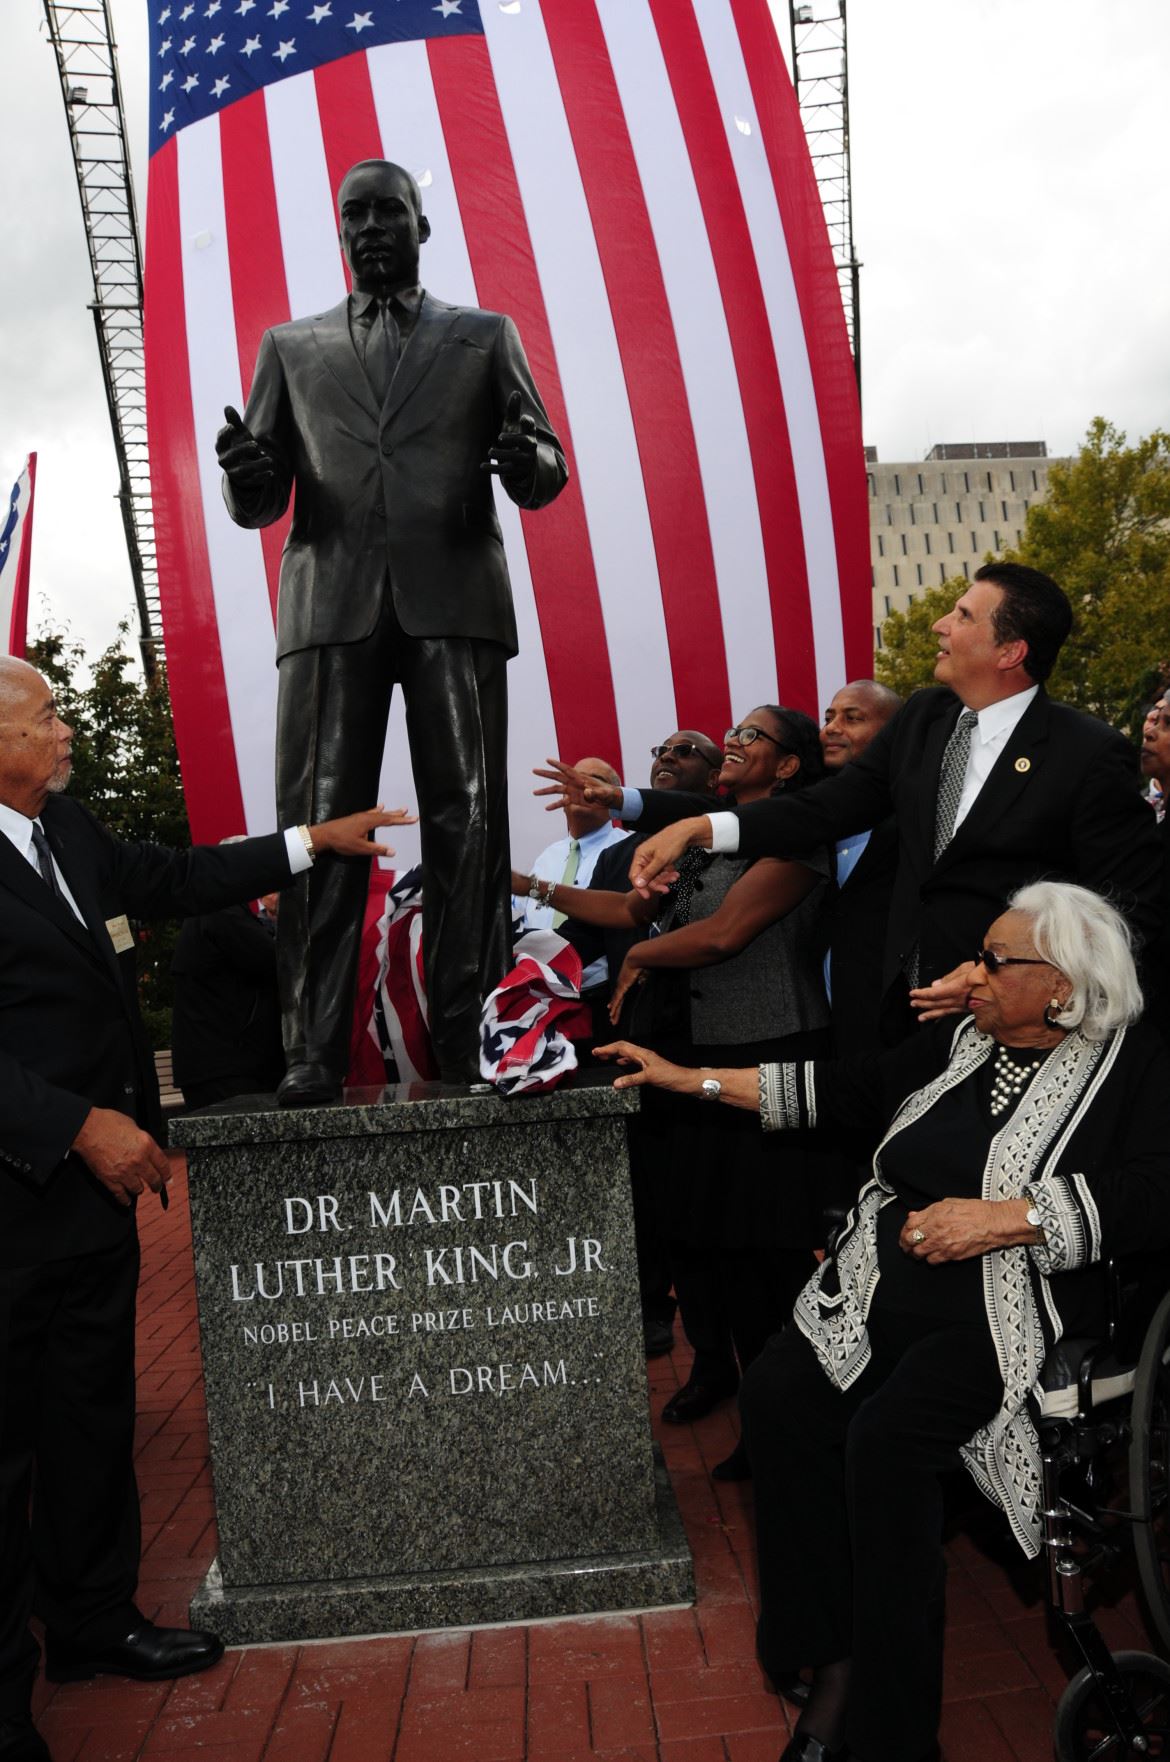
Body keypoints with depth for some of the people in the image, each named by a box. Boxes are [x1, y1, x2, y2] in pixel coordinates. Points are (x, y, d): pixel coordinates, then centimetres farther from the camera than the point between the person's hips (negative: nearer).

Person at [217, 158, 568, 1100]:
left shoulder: (486, 337, 19)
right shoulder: (291, 347, 21)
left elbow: (546, 472, 12)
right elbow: (260, 504, 17)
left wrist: (527, 462, -12)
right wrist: (247, 474, -7)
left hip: (455, 598, -1)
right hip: (332, 600, 1)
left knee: (468, 819, -5)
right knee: (321, 822, -5)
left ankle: (470, 1037, 0)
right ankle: (315, 1046, -3)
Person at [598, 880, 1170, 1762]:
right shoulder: (957, 1042, 13)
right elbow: (841, 1088, 17)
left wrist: (997, 1217, -20)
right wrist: (690, 1079, 15)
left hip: (1005, 1313, -5)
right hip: (886, 1287, 6)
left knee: (888, 1434, -28)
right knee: (777, 1392, -18)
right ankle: (833, 1660, -6)